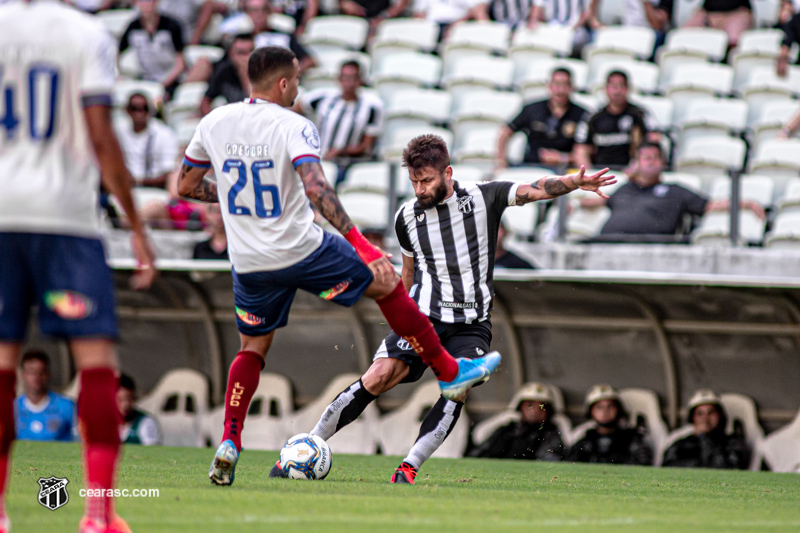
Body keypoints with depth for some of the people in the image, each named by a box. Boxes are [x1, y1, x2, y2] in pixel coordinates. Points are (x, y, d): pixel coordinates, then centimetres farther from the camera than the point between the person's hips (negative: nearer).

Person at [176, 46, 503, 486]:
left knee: (252, 347, 21)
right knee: (388, 286, 15)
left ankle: (229, 442, 2)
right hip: (302, 251, -5)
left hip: (248, 264, 5)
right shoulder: (292, 126, -14)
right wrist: (359, 243, -30)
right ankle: (450, 373, 23)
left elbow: (186, 186, 12)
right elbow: (316, 189, -28)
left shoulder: (214, 123, 2)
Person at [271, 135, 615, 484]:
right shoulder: (407, 216, 7)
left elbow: (538, 190, -6)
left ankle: (407, 470, -22)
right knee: (379, 377, -16)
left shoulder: (482, 198, 0)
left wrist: (575, 182, -24)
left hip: (471, 323, -1)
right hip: (422, 314, 1)